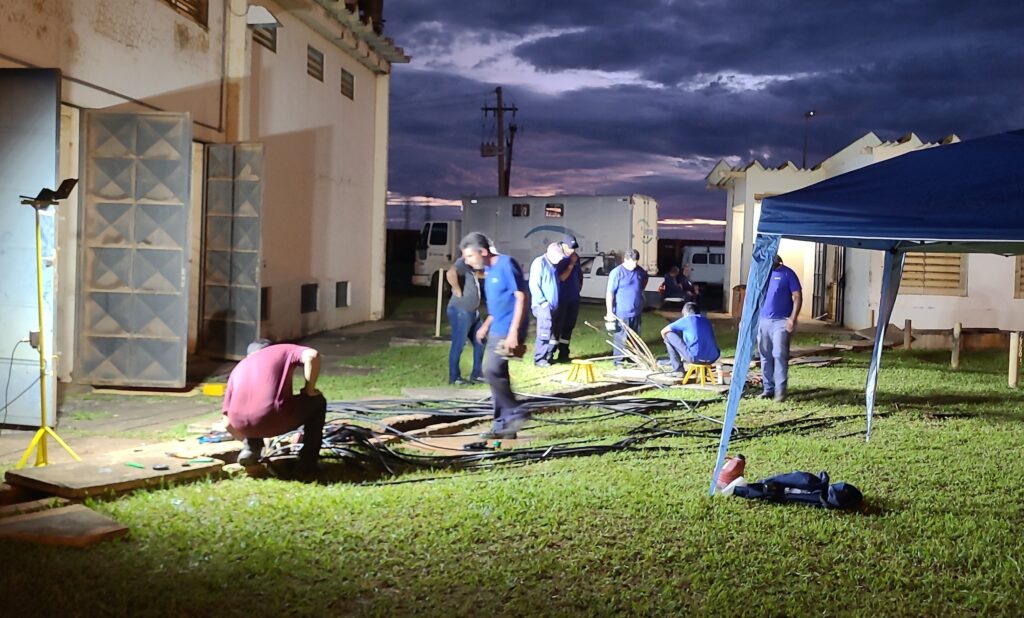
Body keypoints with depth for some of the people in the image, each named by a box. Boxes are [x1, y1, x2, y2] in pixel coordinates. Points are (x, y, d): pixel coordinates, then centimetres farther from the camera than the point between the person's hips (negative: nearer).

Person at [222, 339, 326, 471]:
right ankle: (308, 462, 19)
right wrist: (309, 391, 9)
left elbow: (229, 421, 27)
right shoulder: (284, 350, 20)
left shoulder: (238, 368, 29)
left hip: (242, 425, 4)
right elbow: (312, 355, -5)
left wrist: (246, 439, 45)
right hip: (274, 419, -4)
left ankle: (250, 448, 18)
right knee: (317, 401, 24)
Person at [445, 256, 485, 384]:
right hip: (461, 311, -10)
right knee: (458, 345, -2)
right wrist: (458, 290, -24)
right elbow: (450, 273, -35)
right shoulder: (463, 263, -14)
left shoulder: (471, 266, 14)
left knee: (479, 343, 14)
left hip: (473, 312, 10)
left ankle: (476, 375, 23)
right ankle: (454, 377, 8)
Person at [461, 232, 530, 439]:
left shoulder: (506, 265, -14)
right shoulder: (489, 270, 14)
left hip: (507, 331, -10)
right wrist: (486, 325, 24)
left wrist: (513, 332, -23)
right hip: (497, 330, 10)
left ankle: (516, 413, -2)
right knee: (497, 374, 9)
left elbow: (520, 298, -18)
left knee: (492, 371, -14)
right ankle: (503, 424, 15)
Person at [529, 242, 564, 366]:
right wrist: (543, 302, -18)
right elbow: (534, 285, -17)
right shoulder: (539, 262, -11)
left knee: (554, 334, 10)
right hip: (543, 306, -9)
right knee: (545, 332, -9)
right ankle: (539, 359, -2)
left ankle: (548, 356, 19)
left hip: (553, 305, 9)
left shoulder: (553, 265, 15)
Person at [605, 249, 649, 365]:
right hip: (621, 313, -6)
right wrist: (609, 312, -18)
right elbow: (610, 293, -16)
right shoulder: (617, 272, -15)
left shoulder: (640, 271, 4)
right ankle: (618, 361, 8)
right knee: (621, 338, -1)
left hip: (636, 311, 6)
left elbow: (645, 280, 29)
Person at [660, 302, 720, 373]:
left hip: (696, 358, -6)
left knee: (669, 334, 10)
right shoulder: (707, 321, 22)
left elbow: (663, 332, 14)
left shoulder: (686, 320, 8)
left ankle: (678, 370, 12)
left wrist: (668, 342, 34)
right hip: (712, 359, 6)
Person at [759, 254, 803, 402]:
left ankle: (780, 390, -8)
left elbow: (797, 297, -7)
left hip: (781, 321, -5)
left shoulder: (787, 273, -5)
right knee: (765, 356, 7)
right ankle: (768, 388, 15)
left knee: (779, 355, -11)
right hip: (763, 320, 5)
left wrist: (793, 318, -16)